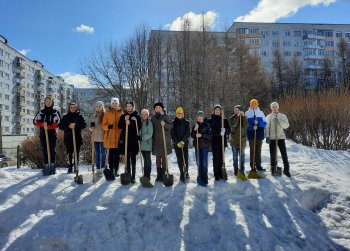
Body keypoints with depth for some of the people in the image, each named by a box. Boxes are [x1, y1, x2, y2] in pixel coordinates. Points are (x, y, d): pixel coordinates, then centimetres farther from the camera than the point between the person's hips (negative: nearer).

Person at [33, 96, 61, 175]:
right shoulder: (41, 112, 12)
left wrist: (48, 126, -14)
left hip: (52, 134, -2)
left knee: (52, 150, -5)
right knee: (44, 150, 1)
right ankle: (46, 166, 5)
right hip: (43, 134, 2)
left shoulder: (55, 112, 5)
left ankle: (53, 167, -3)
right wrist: (43, 124, -10)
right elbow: (35, 121, 8)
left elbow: (58, 123, -2)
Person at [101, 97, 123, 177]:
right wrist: (108, 126, -18)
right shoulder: (107, 113, 5)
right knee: (110, 155, 4)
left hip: (118, 137, 1)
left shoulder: (121, 113, 7)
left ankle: (116, 170, 15)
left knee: (117, 155, 6)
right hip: (109, 137, -1)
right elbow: (103, 125, 3)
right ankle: (111, 170, 13)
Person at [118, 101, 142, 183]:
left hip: (133, 139, -2)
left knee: (133, 159, -2)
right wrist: (124, 120, -11)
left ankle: (133, 177, 2)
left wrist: (130, 123, -12)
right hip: (125, 139, 2)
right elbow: (119, 126, 3)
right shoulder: (123, 116, 12)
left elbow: (139, 127, -3)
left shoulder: (136, 116, 5)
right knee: (127, 158, 7)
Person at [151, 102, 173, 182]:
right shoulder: (153, 118, 11)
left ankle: (163, 175, 1)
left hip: (165, 139, -3)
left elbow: (171, 126, -6)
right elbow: (152, 128, 17)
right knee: (158, 157, 7)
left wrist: (165, 124, -25)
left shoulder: (165, 116, 0)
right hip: (156, 140, 4)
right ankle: (159, 175, 14)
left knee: (164, 157, -4)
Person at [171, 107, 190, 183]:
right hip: (176, 143, -1)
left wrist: (183, 141, -12)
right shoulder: (173, 122, 4)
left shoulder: (186, 122, 6)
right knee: (179, 159, -2)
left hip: (185, 142, 1)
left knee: (186, 158, 0)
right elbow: (172, 134, 0)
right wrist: (177, 142, -10)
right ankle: (182, 174, 2)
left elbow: (187, 133, -1)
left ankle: (186, 172, 16)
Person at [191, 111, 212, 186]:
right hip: (197, 146, 4)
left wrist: (201, 135, -18)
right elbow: (192, 135, 6)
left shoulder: (207, 125, -2)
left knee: (204, 163, -8)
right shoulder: (195, 125, 10)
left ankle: (204, 179, -4)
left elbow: (210, 136, -7)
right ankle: (200, 177, 22)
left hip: (205, 146, -4)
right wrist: (195, 130, -11)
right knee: (198, 162, 10)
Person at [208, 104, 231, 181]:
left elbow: (229, 130, 4)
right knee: (216, 158, -4)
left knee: (221, 158, 5)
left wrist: (225, 130, -18)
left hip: (223, 141, 3)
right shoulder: (210, 120, 3)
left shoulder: (225, 120, 11)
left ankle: (220, 173, 16)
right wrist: (219, 132, -21)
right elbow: (210, 131, -8)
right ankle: (216, 174, 2)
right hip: (215, 141, -2)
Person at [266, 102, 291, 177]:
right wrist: (267, 136, -9)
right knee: (273, 154, 6)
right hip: (272, 137, 0)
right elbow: (267, 127, 1)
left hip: (281, 137, 0)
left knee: (284, 154, -4)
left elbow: (286, 125, -4)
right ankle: (273, 169, 19)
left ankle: (286, 169, 3)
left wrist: (279, 121, -18)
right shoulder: (269, 117, 5)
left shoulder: (283, 116, 7)